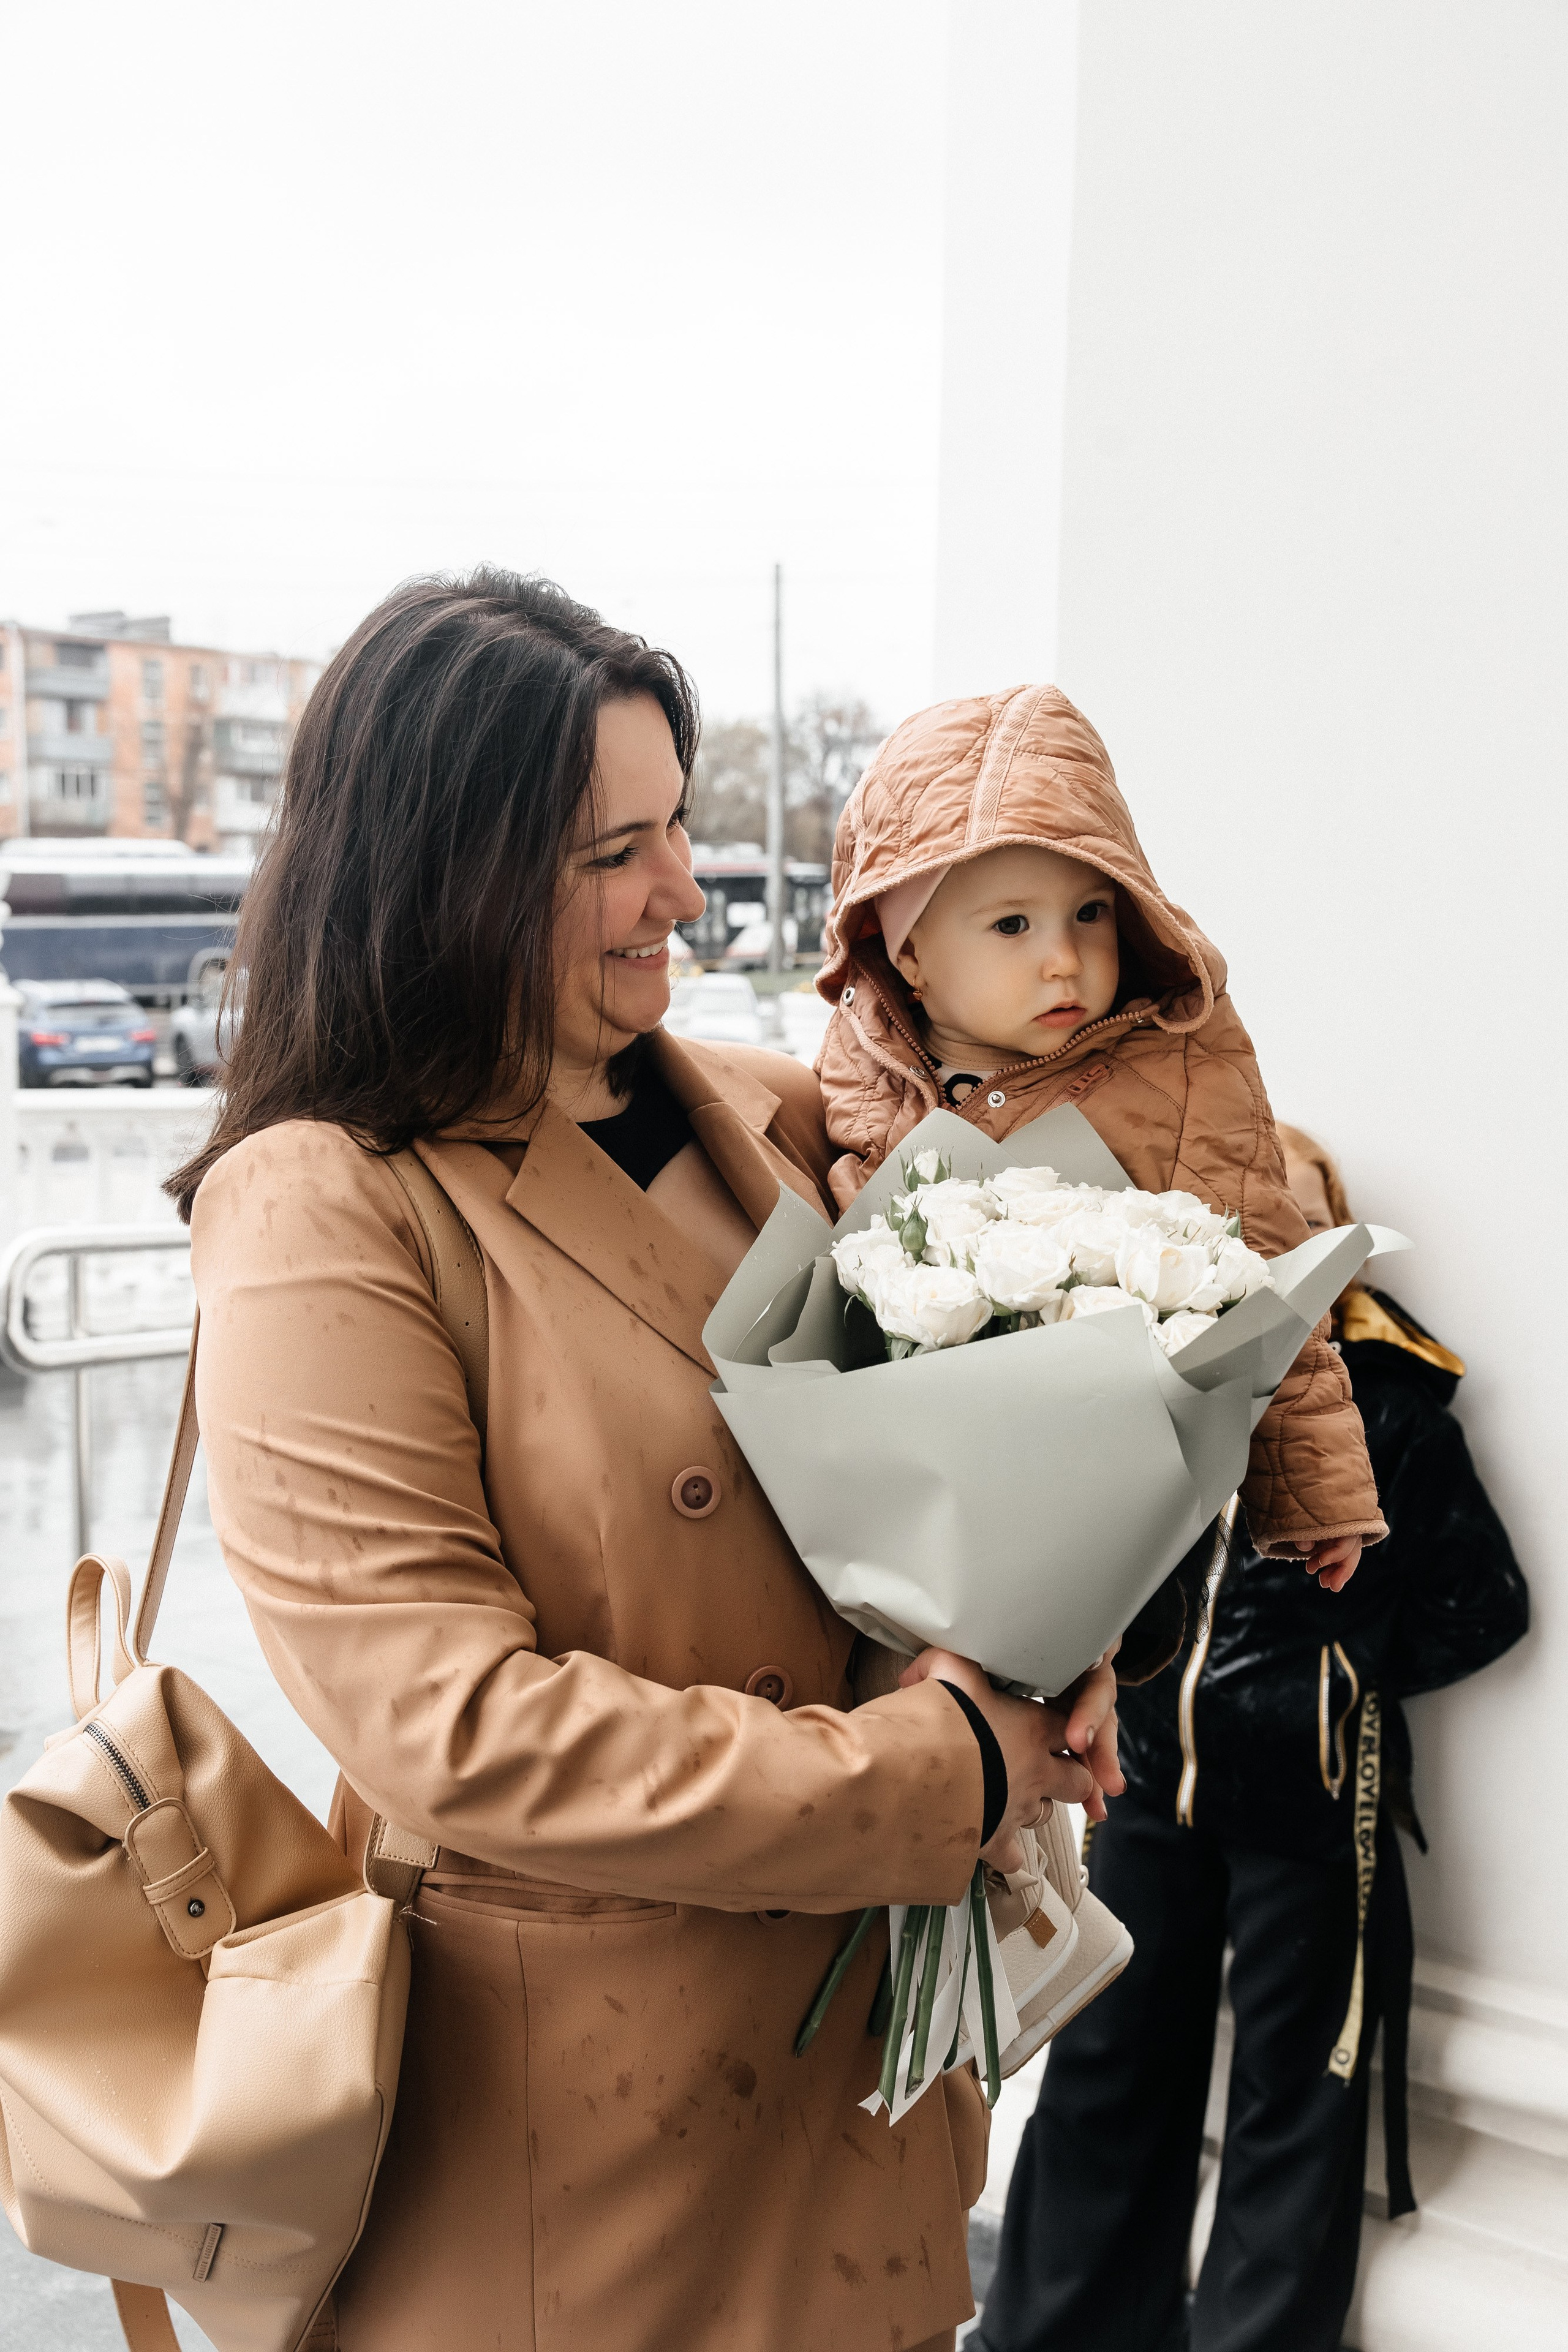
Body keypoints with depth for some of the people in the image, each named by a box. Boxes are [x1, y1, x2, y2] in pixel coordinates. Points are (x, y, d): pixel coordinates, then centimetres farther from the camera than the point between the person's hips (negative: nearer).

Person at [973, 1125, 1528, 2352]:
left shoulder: (1385, 1397, -9)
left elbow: (1481, 1603, -5)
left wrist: (1337, 1676, -7)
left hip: (1309, 1801, -3)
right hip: (1153, 1778, 4)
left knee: (1293, 2100, 11)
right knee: (1108, 2069, 15)